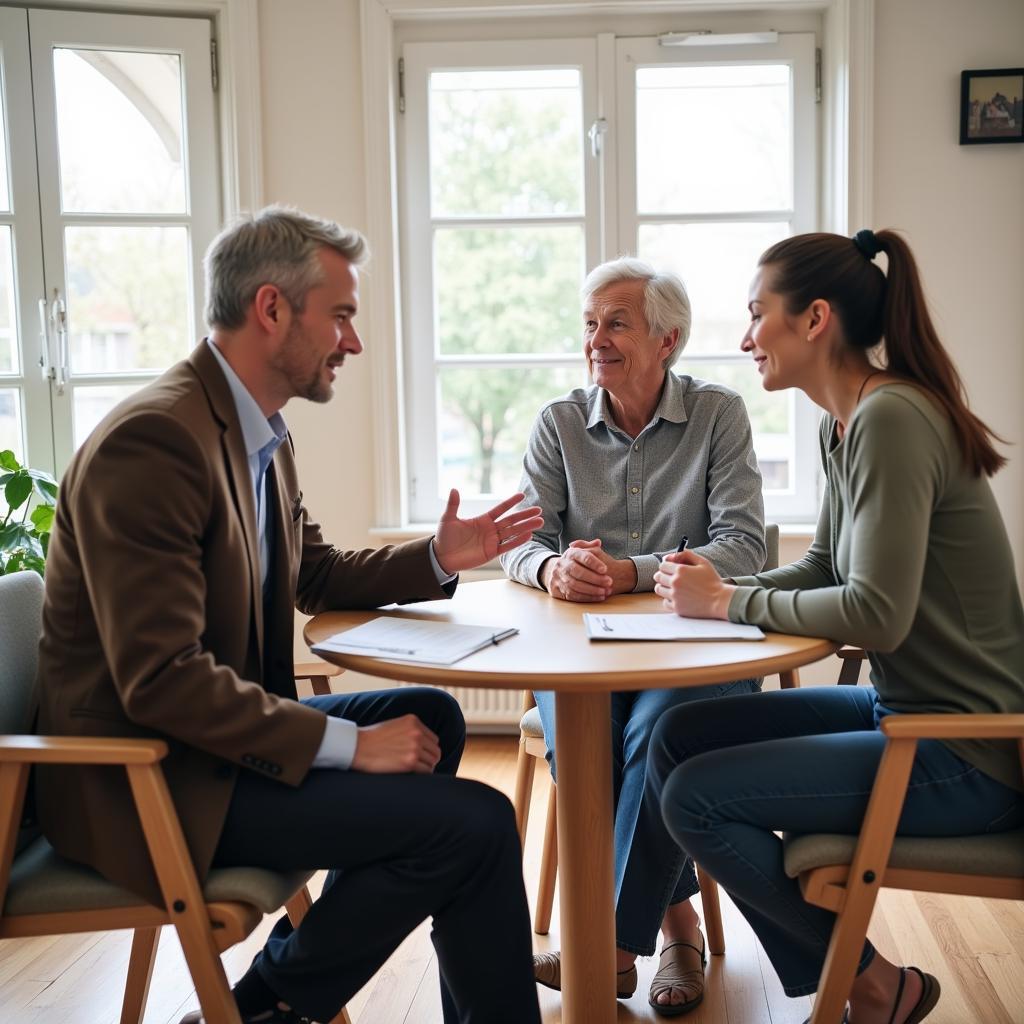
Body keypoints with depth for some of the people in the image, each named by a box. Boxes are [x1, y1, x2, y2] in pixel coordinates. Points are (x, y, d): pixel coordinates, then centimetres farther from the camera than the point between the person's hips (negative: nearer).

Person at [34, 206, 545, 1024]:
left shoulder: (262, 434, 8)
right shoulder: (153, 440, -22)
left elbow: (315, 575, 21)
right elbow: (161, 678, -26)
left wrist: (437, 559, 6)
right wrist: (347, 742, -22)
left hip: (218, 729, 10)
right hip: (149, 781, -10)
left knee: (432, 716, 19)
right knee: (476, 823, -17)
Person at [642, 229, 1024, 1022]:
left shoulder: (891, 418, -22)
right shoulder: (844, 424, 7)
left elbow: (878, 614, -27)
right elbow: (826, 569, 15)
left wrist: (732, 603, -15)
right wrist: (721, 585, -2)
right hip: (903, 707, 9)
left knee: (695, 799, -11)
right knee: (679, 737, 6)